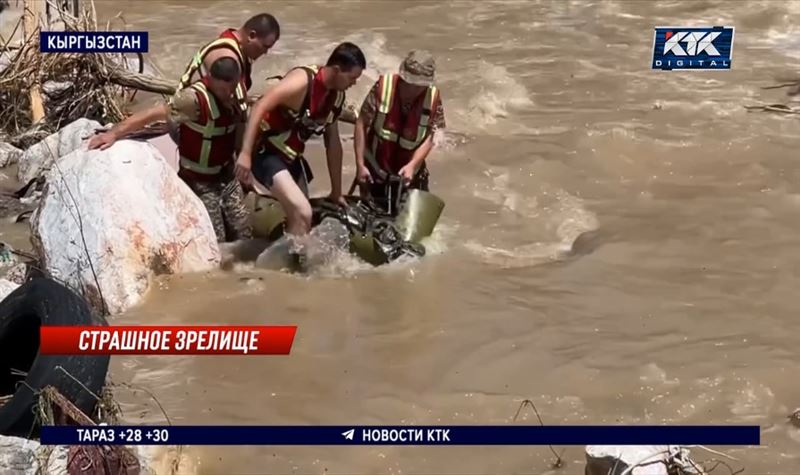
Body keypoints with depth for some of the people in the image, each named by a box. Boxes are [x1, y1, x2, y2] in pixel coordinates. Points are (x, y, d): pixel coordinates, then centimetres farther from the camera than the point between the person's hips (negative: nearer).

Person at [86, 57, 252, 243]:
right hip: (200, 181, -7)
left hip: (227, 176, 7)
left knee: (243, 235, 13)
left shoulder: (234, 94, -6)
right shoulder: (195, 98, -29)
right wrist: (113, 133, -42)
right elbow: (153, 114, -36)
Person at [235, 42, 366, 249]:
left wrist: (336, 191, 15)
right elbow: (259, 107, -29)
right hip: (266, 151, -9)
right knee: (302, 213, -21)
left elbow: (333, 144, 11)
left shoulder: (337, 96, 3)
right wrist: (245, 153, -36)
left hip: (291, 155, 9)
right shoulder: (302, 81, -23)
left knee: (300, 216, 15)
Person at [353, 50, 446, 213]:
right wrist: (360, 165, -11)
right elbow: (362, 124, -10)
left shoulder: (433, 98, -13)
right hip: (375, 172, -1)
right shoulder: (383, 87, -17)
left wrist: (412, 166, -26)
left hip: (410, 175, 1)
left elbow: (428, 138, -10)